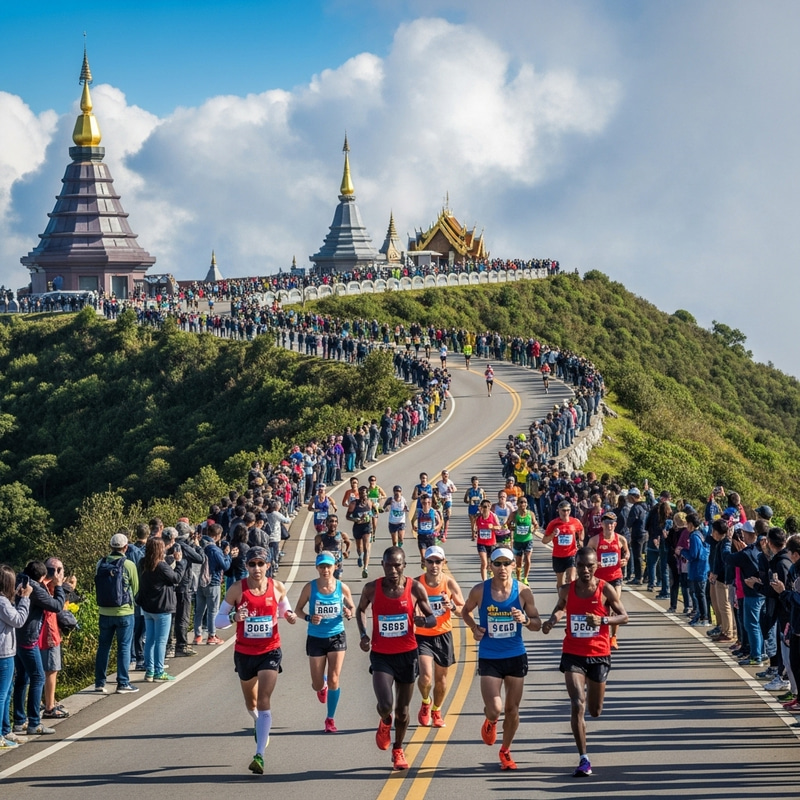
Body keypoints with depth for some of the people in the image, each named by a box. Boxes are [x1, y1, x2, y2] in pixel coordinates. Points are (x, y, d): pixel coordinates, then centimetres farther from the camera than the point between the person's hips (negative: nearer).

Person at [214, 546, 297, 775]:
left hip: (270, 651, -1)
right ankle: (260, 726, 55)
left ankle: (259, 755, -20)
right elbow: (218, 621, -7)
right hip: (244, 652, 1)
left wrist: (290, 616, -10)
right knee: (251, 702, 20)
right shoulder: (236, 590, -10)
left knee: (264, 702, -16)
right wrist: (233, 618, -29)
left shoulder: (277, 588, -5)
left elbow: (285, 609, 14)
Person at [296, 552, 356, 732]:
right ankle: (322, 686, 48)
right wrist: (309, 618, -20)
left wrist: (349, 613, -16)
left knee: (334, 680, -8)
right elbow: (298, 609, 0)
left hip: (337, 637, 0)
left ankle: (330, 719, 8)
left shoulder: (342, 588, -7)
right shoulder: (310, 588, -10)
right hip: (316, 638, 0)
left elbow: (352, 607, 7)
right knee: (318, 685, 8)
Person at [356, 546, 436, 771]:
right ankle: (385, 723, 20)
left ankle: (398, 751, 33)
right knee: (385, 704, -18)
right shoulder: (372, 589, -7)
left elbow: (432, 619, 0)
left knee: (403, 710, 11)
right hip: (381, 655, -1)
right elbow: (361, 610, 14)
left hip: (407, 654, 1)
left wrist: (423, 620, -24)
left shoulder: (415, 588, -8)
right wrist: (363, 635, -1)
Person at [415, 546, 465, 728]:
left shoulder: (450, 583, -6)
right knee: (425, 676, -18)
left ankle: (436, 711, 36)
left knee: (441, 678, 13)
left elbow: (464, 609, 2)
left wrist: (453, 607, -19)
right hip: (422, 636, -2)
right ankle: (426, 702, 14)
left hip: (443, 635, 2)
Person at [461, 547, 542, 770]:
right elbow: (465, 611, 11)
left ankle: (505, 751, 31)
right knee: (494, 709, -12)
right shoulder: (480, 591, -8)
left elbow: (537, 624, 1)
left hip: (516, 657, 1)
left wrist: (525, 620, -21)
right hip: (489, 658, -1)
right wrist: (474, 628, -8)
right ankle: (490, 722, 26)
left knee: (512, 709, 9)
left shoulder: (523, 592, -6)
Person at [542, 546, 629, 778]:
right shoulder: (567, 590, -2)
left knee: (595, 710, 13)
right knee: (577, 705, -16)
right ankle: (584, 759, -11)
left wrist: (603, 620, -23)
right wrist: (552, 620, -4)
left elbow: (624, 616, -4)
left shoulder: (605, 590, -8)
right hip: (573, 654, 0)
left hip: (599, 655, 0)